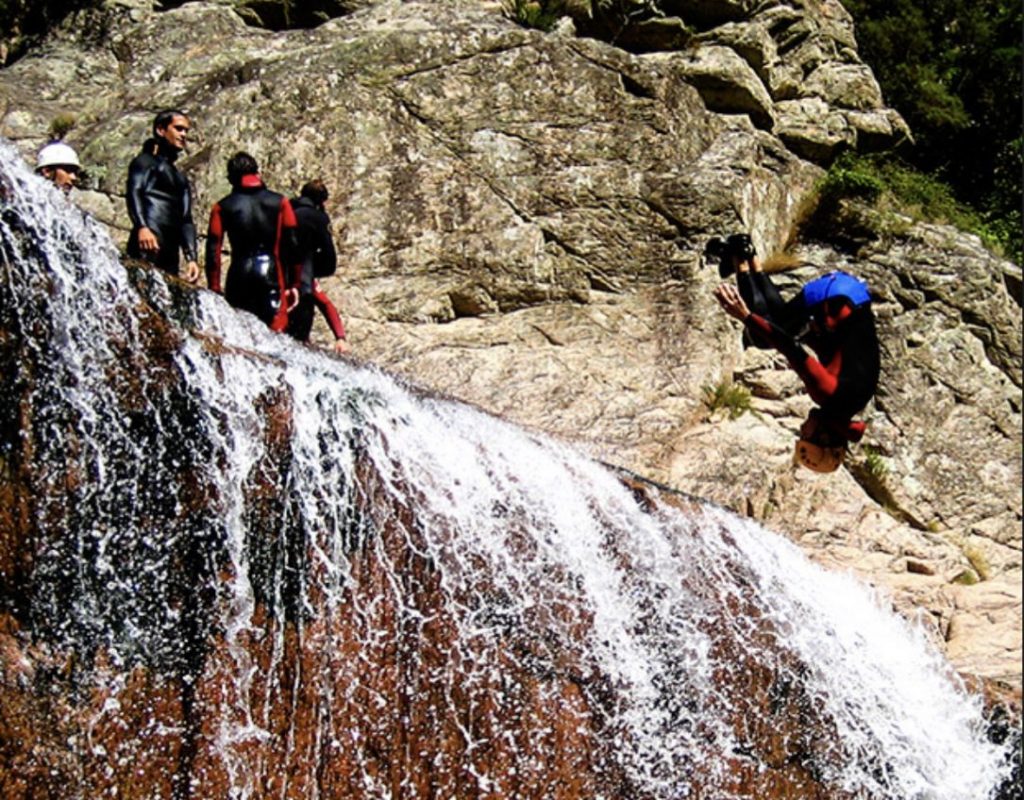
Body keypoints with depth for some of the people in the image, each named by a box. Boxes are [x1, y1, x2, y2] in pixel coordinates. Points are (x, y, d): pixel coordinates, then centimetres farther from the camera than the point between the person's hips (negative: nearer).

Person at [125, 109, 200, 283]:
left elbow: (186, 221, 25)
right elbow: (133, 192, -8)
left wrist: (191, 258, 11)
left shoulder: (180, 177, 33)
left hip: (170, 252, 7)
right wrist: (142, 227, -27)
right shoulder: (146, 161, 11)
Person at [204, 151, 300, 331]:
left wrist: (214, 288, 6)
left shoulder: (222, 207, 7)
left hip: (239, 275, 1)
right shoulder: (279, 202, 7)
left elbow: (213, 249, 2)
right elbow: (293, 246, 3)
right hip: (271, 271, -1)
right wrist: (294, 284, 8)